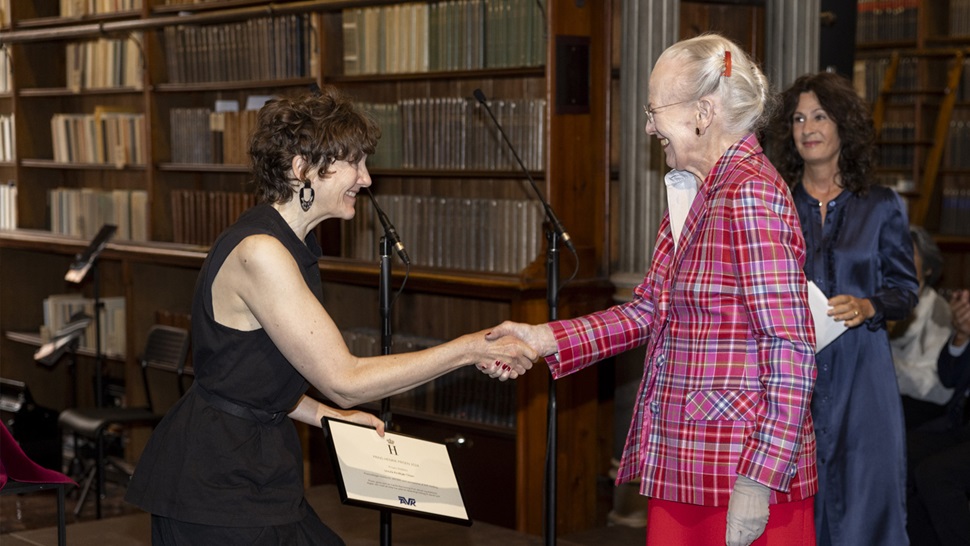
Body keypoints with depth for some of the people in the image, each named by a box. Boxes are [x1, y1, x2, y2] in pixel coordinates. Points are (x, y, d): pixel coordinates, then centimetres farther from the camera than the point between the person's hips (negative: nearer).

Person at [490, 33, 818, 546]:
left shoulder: (749, 194, -17)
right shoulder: (693, 194, 11)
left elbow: (791, 349, -20)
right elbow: (648, 309, 11)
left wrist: (759, 480, -22)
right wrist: (544, 339, 2)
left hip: (740, 468, -8)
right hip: (682, 463, 9)